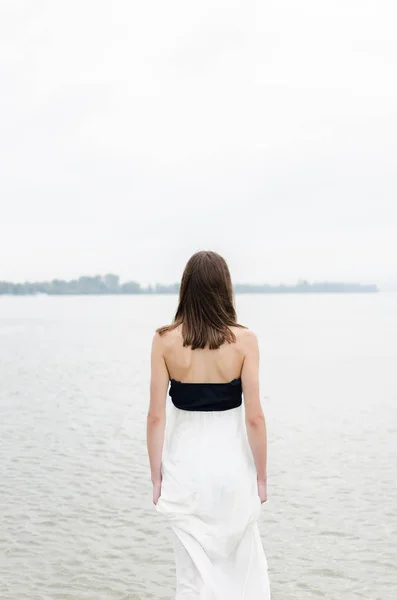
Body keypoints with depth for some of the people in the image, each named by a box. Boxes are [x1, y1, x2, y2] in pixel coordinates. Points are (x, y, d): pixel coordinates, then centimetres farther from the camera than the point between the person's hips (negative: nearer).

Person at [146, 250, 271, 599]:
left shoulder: (165, 340, -8)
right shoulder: (244, 340, -10)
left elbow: (156, 416, -7)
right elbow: (254, 417, -10)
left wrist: (157, 477, 3)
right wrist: (261, 477, 2)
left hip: (185, 465, 1)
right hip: (230, 462, 0)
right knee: (243, 564, 21)